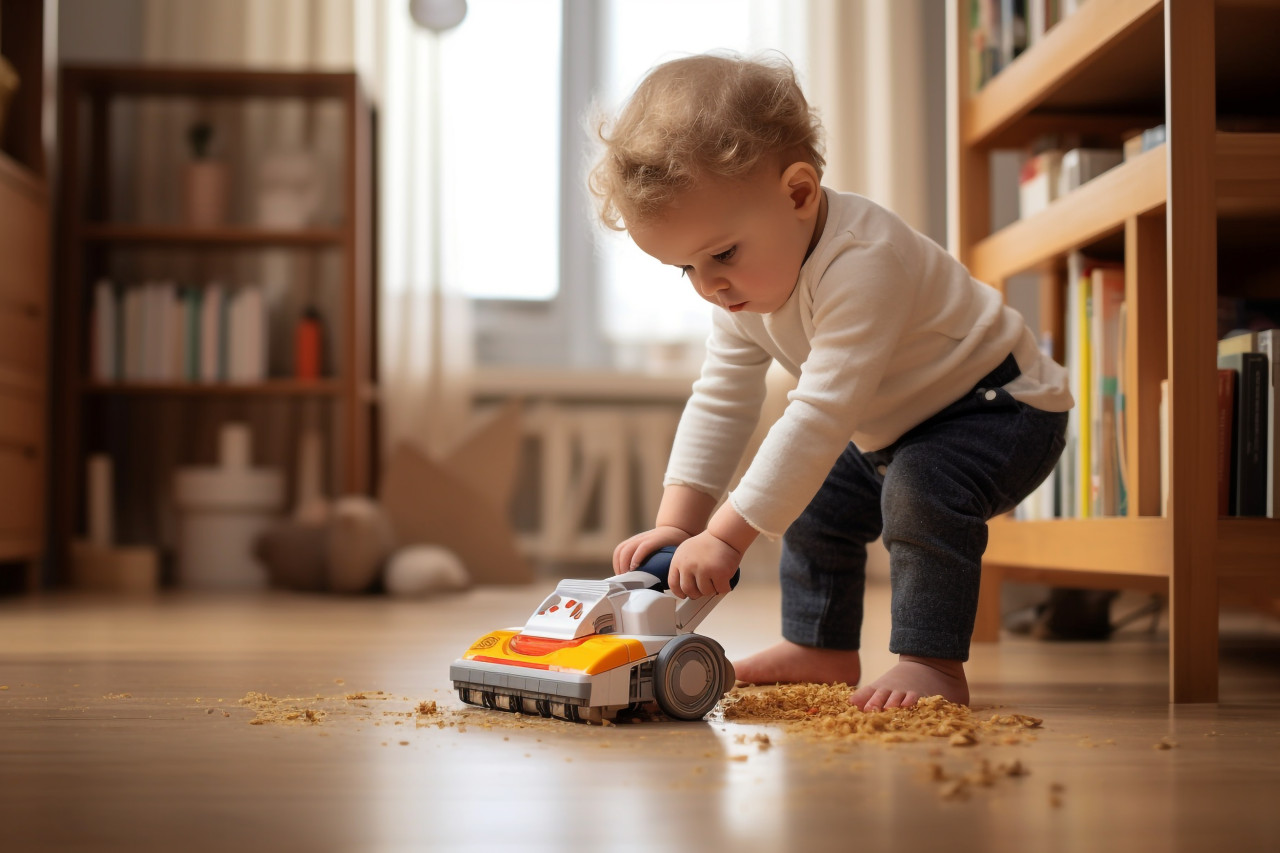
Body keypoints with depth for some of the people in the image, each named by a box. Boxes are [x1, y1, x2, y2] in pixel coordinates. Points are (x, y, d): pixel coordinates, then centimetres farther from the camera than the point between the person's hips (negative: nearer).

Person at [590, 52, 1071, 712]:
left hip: (999, 407, -9)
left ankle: (931, 663, -21)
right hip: (893, 429, 9)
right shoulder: (741, 286, -10)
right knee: (816, 500, 7)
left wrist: (728, 535, -42)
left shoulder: (861, 263, -39)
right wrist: (678, 522, -15)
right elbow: (719, 403, -5)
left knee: (920, 487, -31)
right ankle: (821, 648, 22)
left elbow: (821, 416, -42)